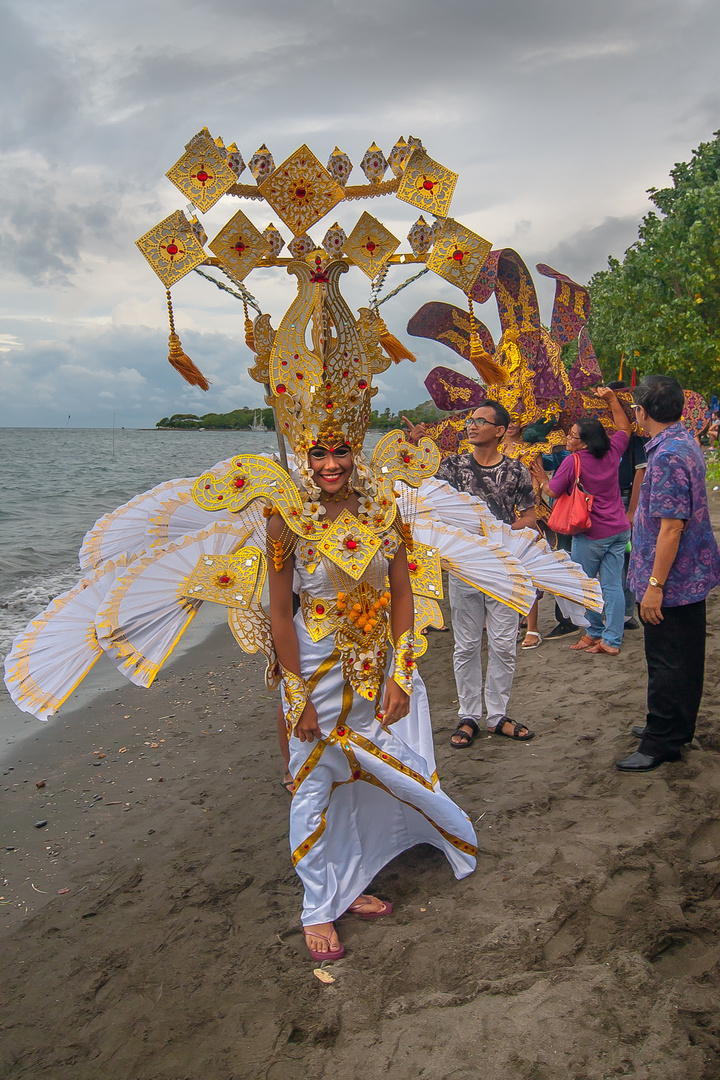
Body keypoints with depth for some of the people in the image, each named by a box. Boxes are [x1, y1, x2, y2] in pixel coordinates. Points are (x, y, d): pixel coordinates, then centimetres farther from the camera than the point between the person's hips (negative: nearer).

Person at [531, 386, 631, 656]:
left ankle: (594, 633, 21)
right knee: (612, 585, 6)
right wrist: (611, 398, 19)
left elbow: (553, 491, -5)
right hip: (619, 530, 6)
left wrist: (541, 479, 15)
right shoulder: (612, 452, 1)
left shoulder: (572, 462, -15)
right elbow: (624, 428, 20)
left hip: (590, 534, -6)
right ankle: (612, 640, 6)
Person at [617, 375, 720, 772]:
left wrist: (655, 585, -23)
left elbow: (671, 527, -26)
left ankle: (660, 743, 12)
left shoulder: (667, 455, -23)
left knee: (667, 663, 1)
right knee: (685, 659, 19)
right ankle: (677, 729, 33)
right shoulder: (685, 443, 10)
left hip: (671, 579, -10)